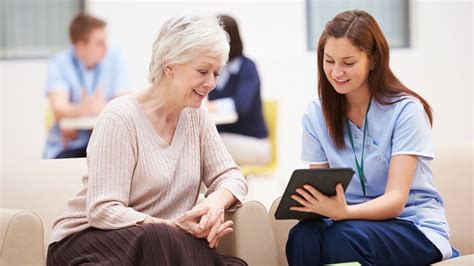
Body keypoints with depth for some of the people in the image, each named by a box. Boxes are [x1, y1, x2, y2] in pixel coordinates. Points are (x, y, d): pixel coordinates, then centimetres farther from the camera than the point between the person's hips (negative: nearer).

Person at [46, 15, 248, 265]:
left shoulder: (195, 115, 6)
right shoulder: (121, 117, -14)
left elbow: (231, 177, 6)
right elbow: (102, 211, -20)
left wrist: (217, 201, -19)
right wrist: (172, 226, -32)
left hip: (164, 244, 5)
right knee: (159, 238, -38)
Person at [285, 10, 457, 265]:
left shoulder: (405, 110, -10)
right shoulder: (315, 116, 4)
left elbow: (396, 200, -17)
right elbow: (320, 189, 1)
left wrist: (343, 212, -37)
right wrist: (311, 203, -24)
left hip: (415, 227, -3)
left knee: (344, 236, -35)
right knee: (302, 237, -31)